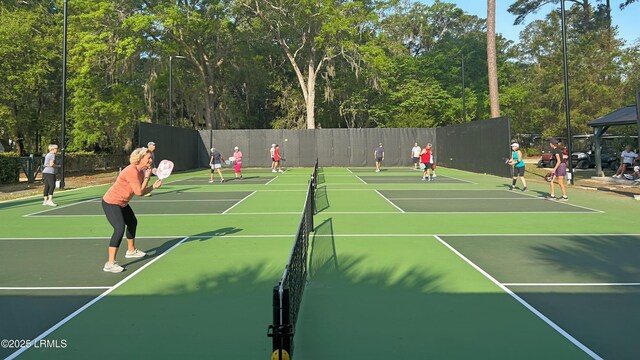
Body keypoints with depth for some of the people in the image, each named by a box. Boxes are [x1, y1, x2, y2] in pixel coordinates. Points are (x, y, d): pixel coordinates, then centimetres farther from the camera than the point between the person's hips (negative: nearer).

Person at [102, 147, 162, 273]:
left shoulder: (141, 171, 3)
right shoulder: (131, 171, -26)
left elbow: (142, 192, 9)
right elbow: (138, 192, -23)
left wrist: (153, 186, -7)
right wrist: (147, 177, -16)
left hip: (122, 203, 11)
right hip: (111, 202, -11)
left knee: (132, 222, 27)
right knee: (120, 228, -24)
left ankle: (131, 250, 50)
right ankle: (110, 264, -23)